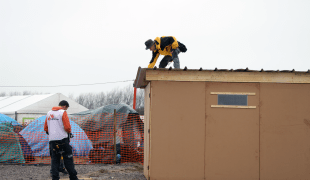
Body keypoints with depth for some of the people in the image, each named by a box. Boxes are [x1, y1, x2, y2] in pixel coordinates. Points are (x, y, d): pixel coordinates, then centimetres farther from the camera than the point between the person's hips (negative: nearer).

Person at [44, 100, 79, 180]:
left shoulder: (49, 113, 14)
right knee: (68, 159, 1)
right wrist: (69, 131, 6)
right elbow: (67, 127, -13)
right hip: (62, 139, -6)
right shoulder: (63, 112, -6)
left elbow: (45, 128, 17)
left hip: (52, 140, 6)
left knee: (55, 160, 8)